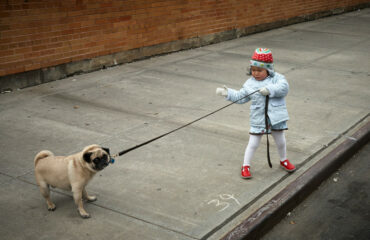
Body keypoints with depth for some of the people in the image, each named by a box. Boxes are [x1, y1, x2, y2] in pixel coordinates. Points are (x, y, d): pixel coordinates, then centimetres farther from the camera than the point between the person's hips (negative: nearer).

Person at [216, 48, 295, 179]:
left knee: (280, 141, 18)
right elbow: (240, 97, 7)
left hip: (276, 117, 0)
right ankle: (246, 166, 18)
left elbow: (284, 87, -23)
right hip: (258, 119, 0)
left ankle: (283, 160, 44)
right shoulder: (250, 83, 2)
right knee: (253, 144, 3)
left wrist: (270, 89, -35)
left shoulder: (277, 78, -6)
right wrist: (227, 93, -3)